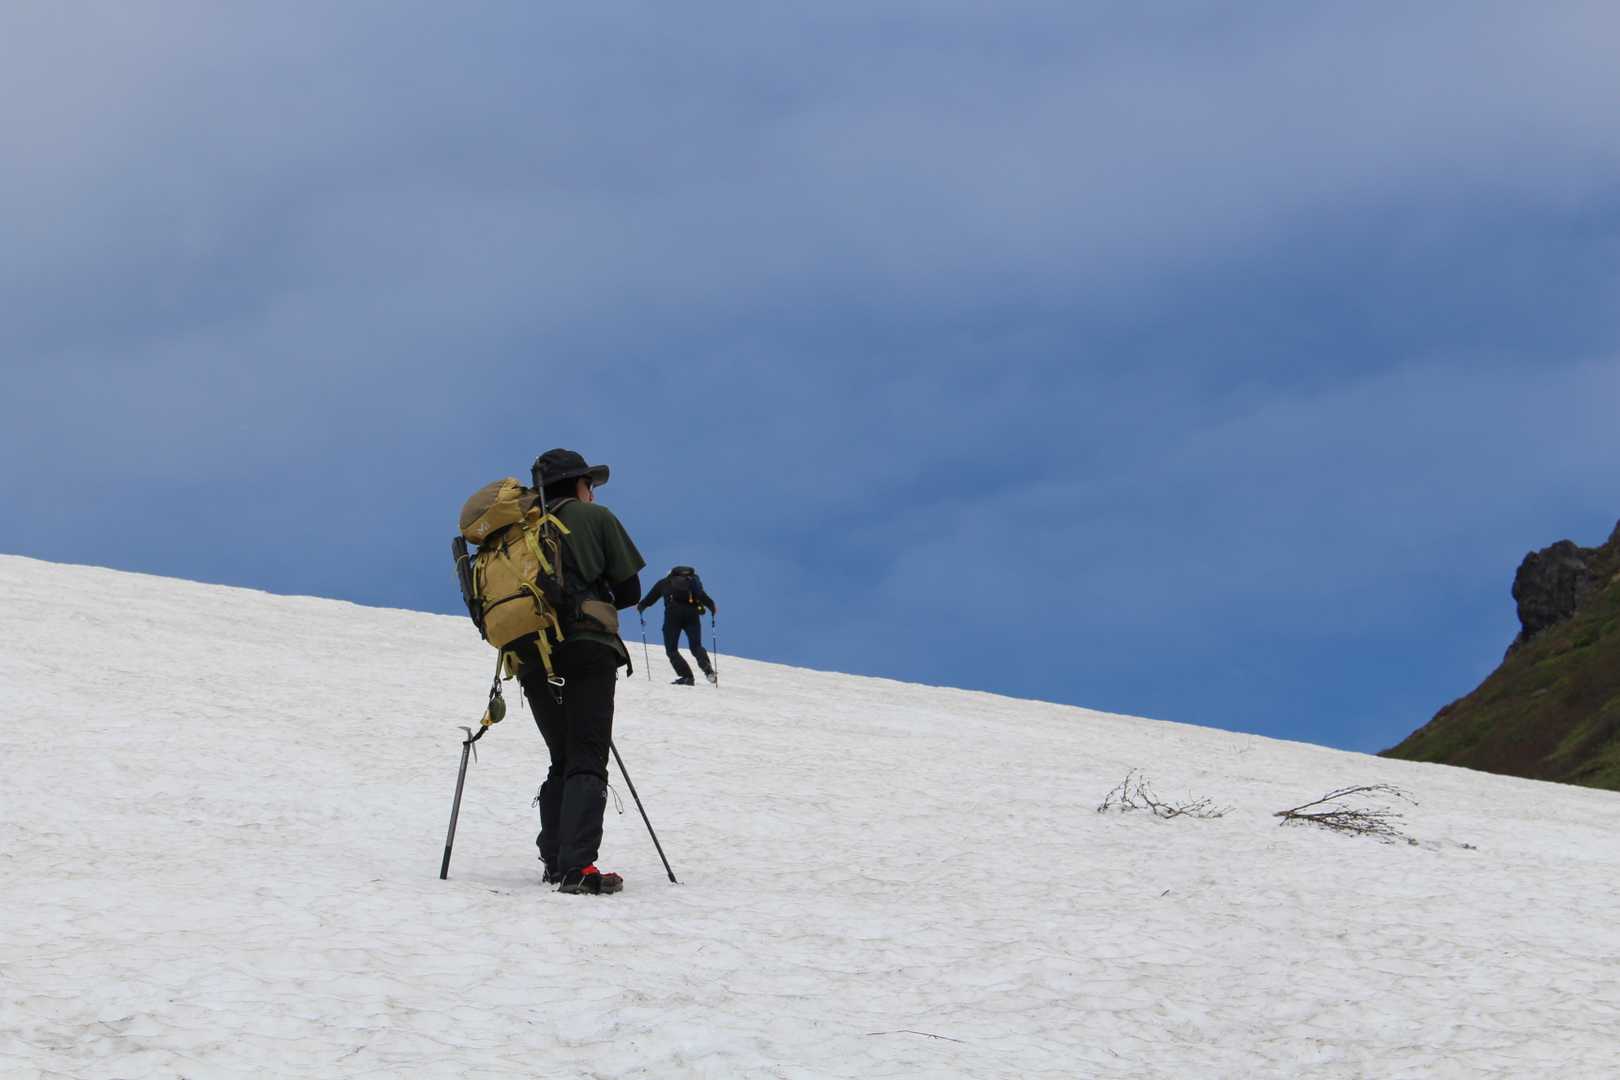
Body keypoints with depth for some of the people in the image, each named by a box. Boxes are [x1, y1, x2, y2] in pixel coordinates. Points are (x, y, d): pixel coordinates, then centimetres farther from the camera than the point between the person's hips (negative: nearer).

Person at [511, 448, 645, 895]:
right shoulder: (596, 518, 6)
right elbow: (629, 590, 6)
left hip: (532, 658, 5)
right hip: (587, 651, -4)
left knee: (562, 761, 18)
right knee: (587, 762, -8)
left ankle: (554, 860, 10)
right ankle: (578, 866, -22)